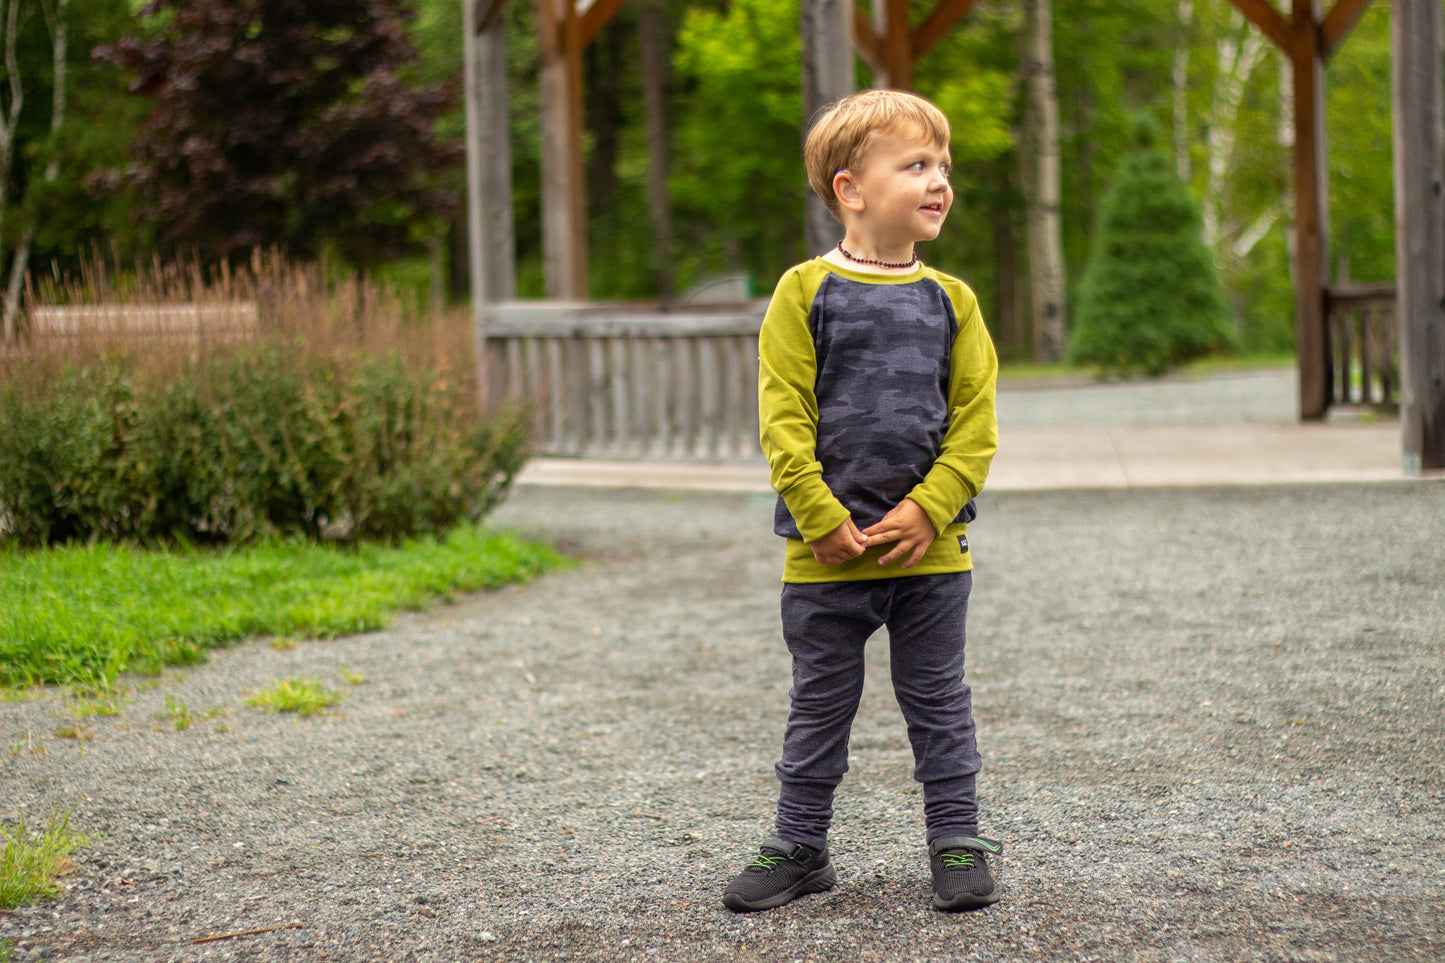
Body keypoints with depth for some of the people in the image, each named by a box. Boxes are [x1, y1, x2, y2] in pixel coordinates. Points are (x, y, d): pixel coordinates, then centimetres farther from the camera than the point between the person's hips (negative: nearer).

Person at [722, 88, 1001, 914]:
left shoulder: (951, 302, 3)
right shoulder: (805, 295, -4)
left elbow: (975, 422, 0)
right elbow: (785, 422, -8)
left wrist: (927, 511, -12)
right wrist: (824, 521, -14)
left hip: (929, 548, 1)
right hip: (825, 552, -1)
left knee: (940, 702, 9)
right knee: (820, 705, 10)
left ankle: (957, 841, 19)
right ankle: (800, 847, 22)